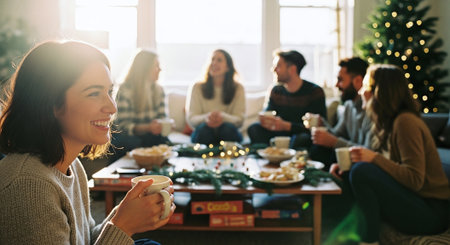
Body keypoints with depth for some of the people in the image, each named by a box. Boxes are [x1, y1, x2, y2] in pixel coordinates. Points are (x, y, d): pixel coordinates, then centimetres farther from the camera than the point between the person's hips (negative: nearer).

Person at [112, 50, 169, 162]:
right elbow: (123, 125, -17)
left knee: (165, 141, -27)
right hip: (125, 136, -5)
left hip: (149, 136, 5)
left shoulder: (158, 89, 9)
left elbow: (162, 116, 10)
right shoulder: (126, 90, -12)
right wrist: (147, 127, -34)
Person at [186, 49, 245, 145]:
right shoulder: (197, 87, 4)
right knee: (204, 127, -32)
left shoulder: (238, 88, 4)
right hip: (203, 133, 0)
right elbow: (191, 119, -3)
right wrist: (206, 118, -27)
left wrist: (222, 116, -27)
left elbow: (239, 120, -4)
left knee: (229, 127, -32)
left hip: (228, 133, 0)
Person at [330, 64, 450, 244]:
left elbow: (415, 180, -24)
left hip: (431, 213, -9)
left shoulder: (405, 122, -19)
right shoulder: (389, 122, 10)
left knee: (361, 171, -27)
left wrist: (374, 158, -28)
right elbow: (383, 164, 14)